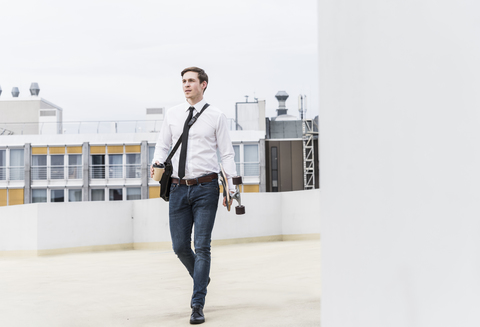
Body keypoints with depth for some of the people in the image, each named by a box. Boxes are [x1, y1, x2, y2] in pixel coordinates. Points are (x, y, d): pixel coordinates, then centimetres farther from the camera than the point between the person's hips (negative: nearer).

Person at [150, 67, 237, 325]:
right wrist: (157, 162, -9)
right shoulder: (172, 114, 10)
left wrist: (231, 188, -6)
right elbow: (162, 145, 14)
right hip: (178, 187, 4)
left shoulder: (216, 116, 1)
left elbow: (226, 153, 0)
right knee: (180, 246, 7)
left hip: (205, 187, -3)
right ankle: (201, 279, 37)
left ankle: (198, 305, 3)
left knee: (202, 246, -4)